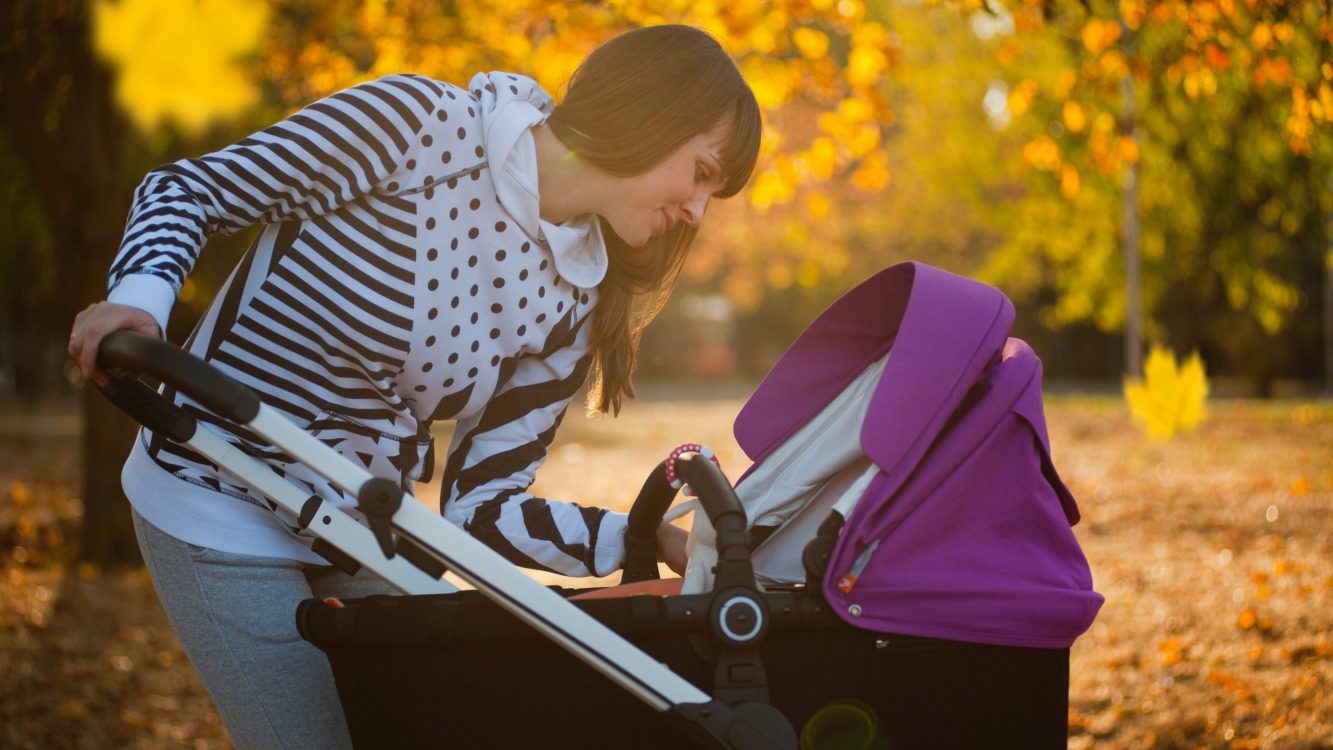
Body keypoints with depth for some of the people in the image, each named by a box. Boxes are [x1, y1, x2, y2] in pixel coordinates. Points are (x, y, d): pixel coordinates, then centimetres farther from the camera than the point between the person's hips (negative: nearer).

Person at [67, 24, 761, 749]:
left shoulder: (571, 301, -4)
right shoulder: (422, 124, -19)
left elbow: (479, 505, -6)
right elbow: (188, 189, -15)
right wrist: (140, 296, -34)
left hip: (363, 529, 6)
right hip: (220, 509, -6)